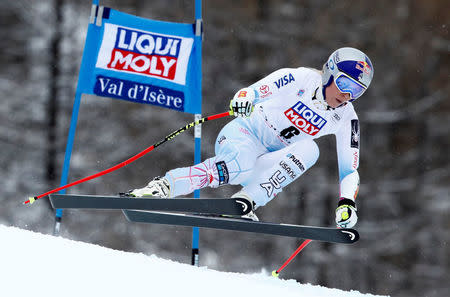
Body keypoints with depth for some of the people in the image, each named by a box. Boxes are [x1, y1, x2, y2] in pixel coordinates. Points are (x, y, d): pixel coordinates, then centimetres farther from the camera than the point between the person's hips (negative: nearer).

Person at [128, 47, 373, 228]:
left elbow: (349, 169, 4)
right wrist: (243, 98, -41)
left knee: (309, 149, -28)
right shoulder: (301, 79, -11)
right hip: (245, 135, -5)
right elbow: (255, 91, -16)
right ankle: (164, 185, -30)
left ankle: (246, 201, -31)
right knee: (239, 168, -39)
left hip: (271, 161, 5)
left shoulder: (346, 119, 1)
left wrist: (347, 203, -14)